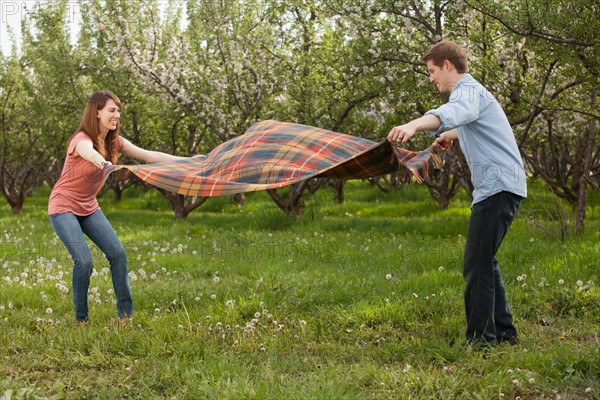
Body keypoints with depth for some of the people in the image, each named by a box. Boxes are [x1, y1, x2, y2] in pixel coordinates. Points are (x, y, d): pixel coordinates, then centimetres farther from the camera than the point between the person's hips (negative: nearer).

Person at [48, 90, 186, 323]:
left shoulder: (114, 142, -1)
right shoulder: (82, 140, -23)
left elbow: (149, 156, -3)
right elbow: (90, 154, -49)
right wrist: (103, 163, -73)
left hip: (88, 207, 7)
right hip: (64, 207, -7)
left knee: (117, 252, -7)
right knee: (84, 261, -19)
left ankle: (126, 314, 0)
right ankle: (81, 319, 0)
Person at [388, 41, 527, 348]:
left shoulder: (468, 90, -11)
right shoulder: (471, 92, 23)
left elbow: (454, 112, -38)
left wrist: (414, 125, -53)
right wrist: (450, 135, 59)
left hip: (498, 186, -11)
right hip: (499, 187, 11)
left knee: (477, 264, -13)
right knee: (485, 261, 16)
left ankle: (480, 337, -11)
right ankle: (504, 331, 24)